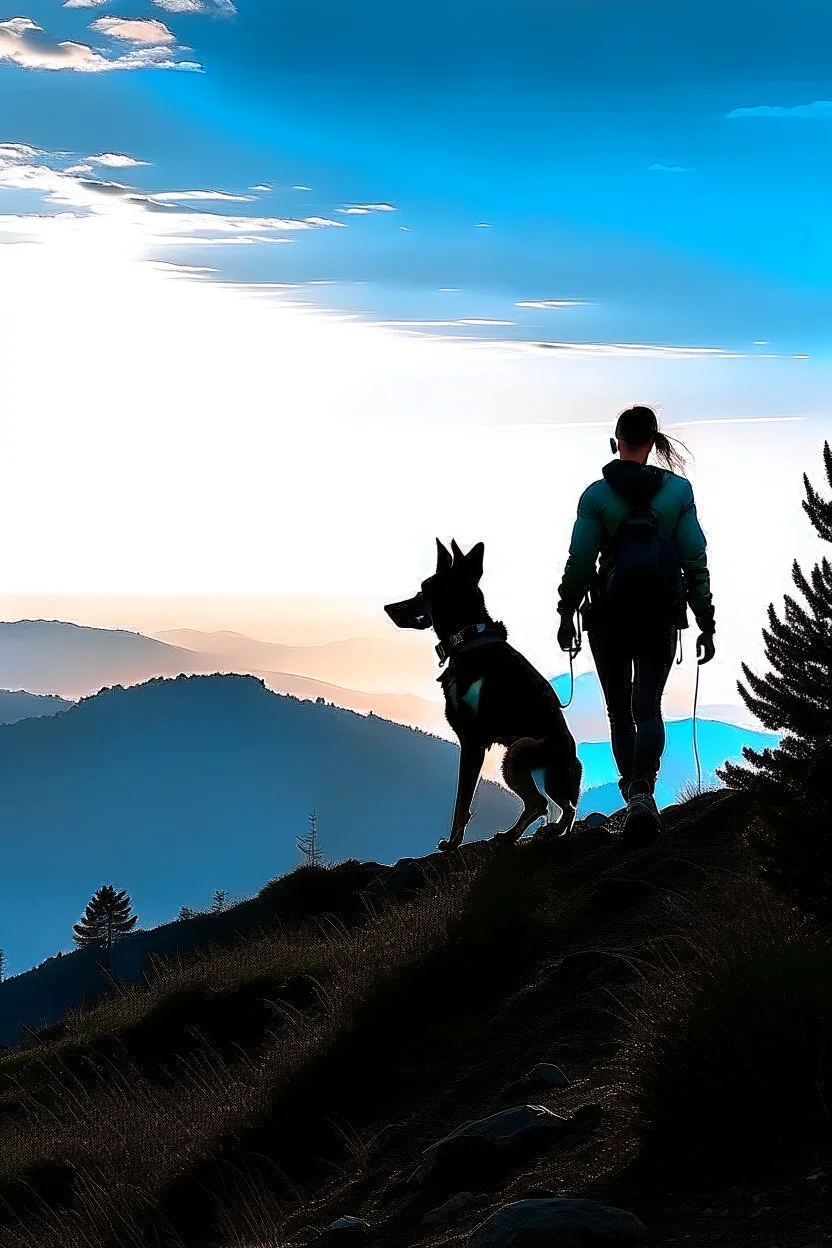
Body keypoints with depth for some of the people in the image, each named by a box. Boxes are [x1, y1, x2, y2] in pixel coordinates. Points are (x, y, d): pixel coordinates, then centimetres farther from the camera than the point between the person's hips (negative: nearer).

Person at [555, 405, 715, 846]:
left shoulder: (596, 494, -7)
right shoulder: (678, 489, -3)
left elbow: (579, 562, -6)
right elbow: (695, 561, -2)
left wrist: (566, 616, 8)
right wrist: (706, 624, 3)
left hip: (608, 617, -1)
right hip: (661, 616, 1)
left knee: (620, 711, 14)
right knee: (648, 707, -3)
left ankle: (633, 790, 19)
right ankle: (642, 793, -27)